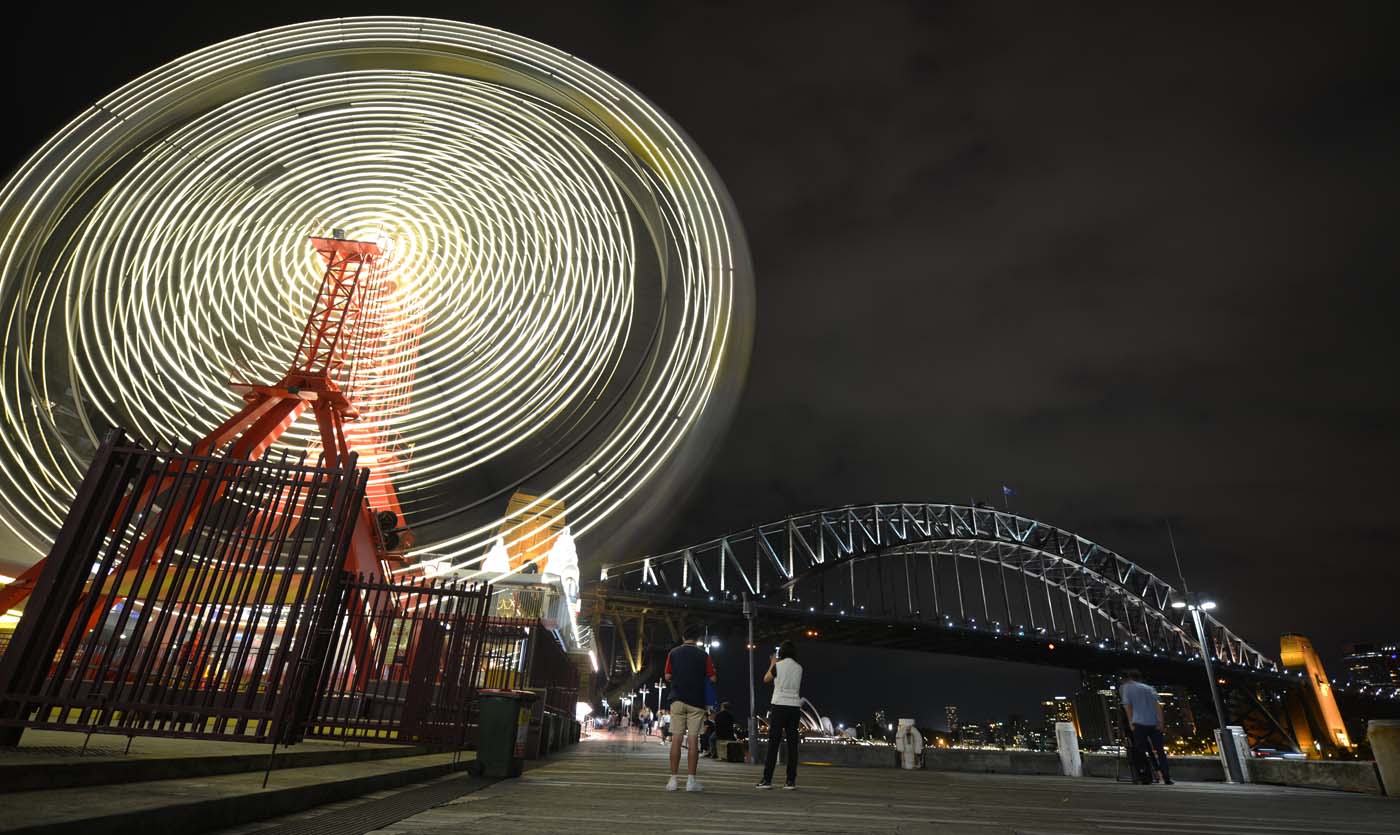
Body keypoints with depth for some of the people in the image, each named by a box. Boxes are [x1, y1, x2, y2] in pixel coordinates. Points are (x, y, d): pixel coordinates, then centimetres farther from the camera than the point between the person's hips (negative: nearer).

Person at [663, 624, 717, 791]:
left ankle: (673, 779, 5)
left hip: (677, 700, 2)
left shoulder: (673, 653, 2)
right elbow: (713, 678, -2)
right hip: (696, 702, -1)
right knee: (693, 739, 1)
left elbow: (667, 676, 2)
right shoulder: (703, 655, -2)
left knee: (676, 739, 4)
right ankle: (691, 780, 2)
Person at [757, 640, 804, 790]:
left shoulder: (778, 666, -5)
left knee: (773, 743, -1)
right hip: (795, 706, 4)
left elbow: (766, 679, 10)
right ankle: (791, 780, 5)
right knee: (792, 744, 6)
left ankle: (767, 780, -1)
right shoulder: (799, 668, 7)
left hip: (779, 706, -4)